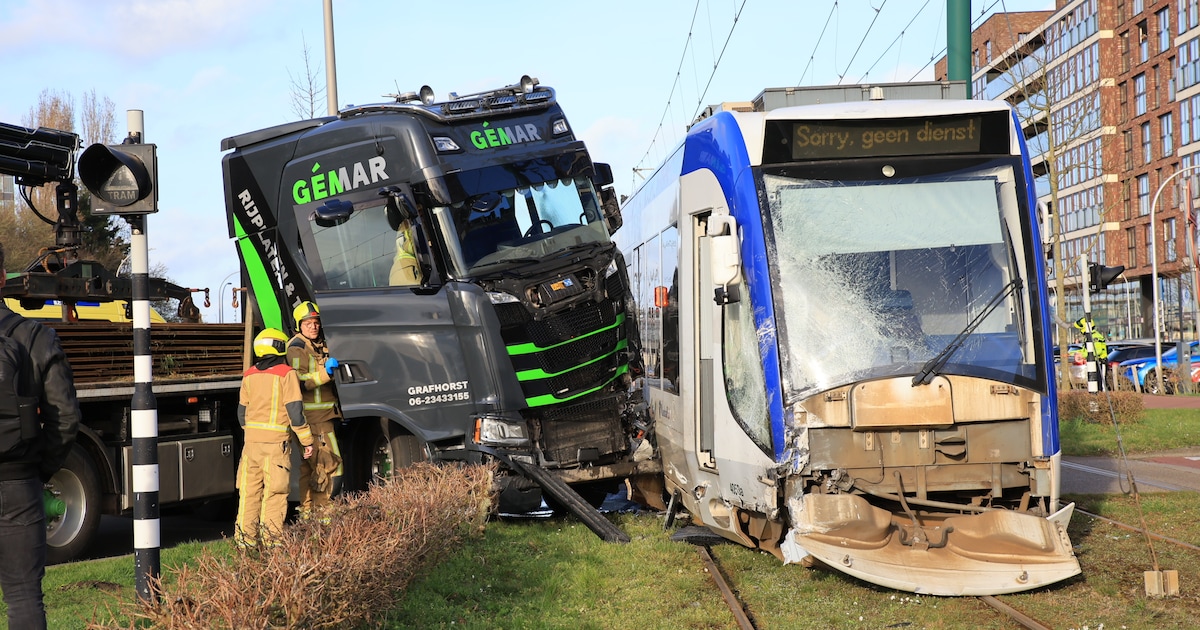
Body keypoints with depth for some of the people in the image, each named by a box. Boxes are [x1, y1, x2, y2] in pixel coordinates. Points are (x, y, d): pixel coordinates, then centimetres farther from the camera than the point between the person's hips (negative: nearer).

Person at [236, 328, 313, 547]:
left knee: (249, 490, 10)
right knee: (275, 490, 0)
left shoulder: (249, 375, 12)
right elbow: (295, 411, -10)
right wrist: (307, 441, -4)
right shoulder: (286, 374, -6)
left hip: (251, 440, 5)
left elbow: (242, 412, 17)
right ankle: (271, 536, 0)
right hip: (276, 441, -5)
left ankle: (245, 536, 13)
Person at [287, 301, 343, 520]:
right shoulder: (297, 347, -11)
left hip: (323, 415, 10)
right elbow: (299, 382, -23)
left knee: (310, 464, 13)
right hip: (312, 416, -10)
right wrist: (325, 372, -30)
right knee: (329, 462, -12)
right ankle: (320, 511, -8)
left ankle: (308, 510, 20)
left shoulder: (320, 345, 19)